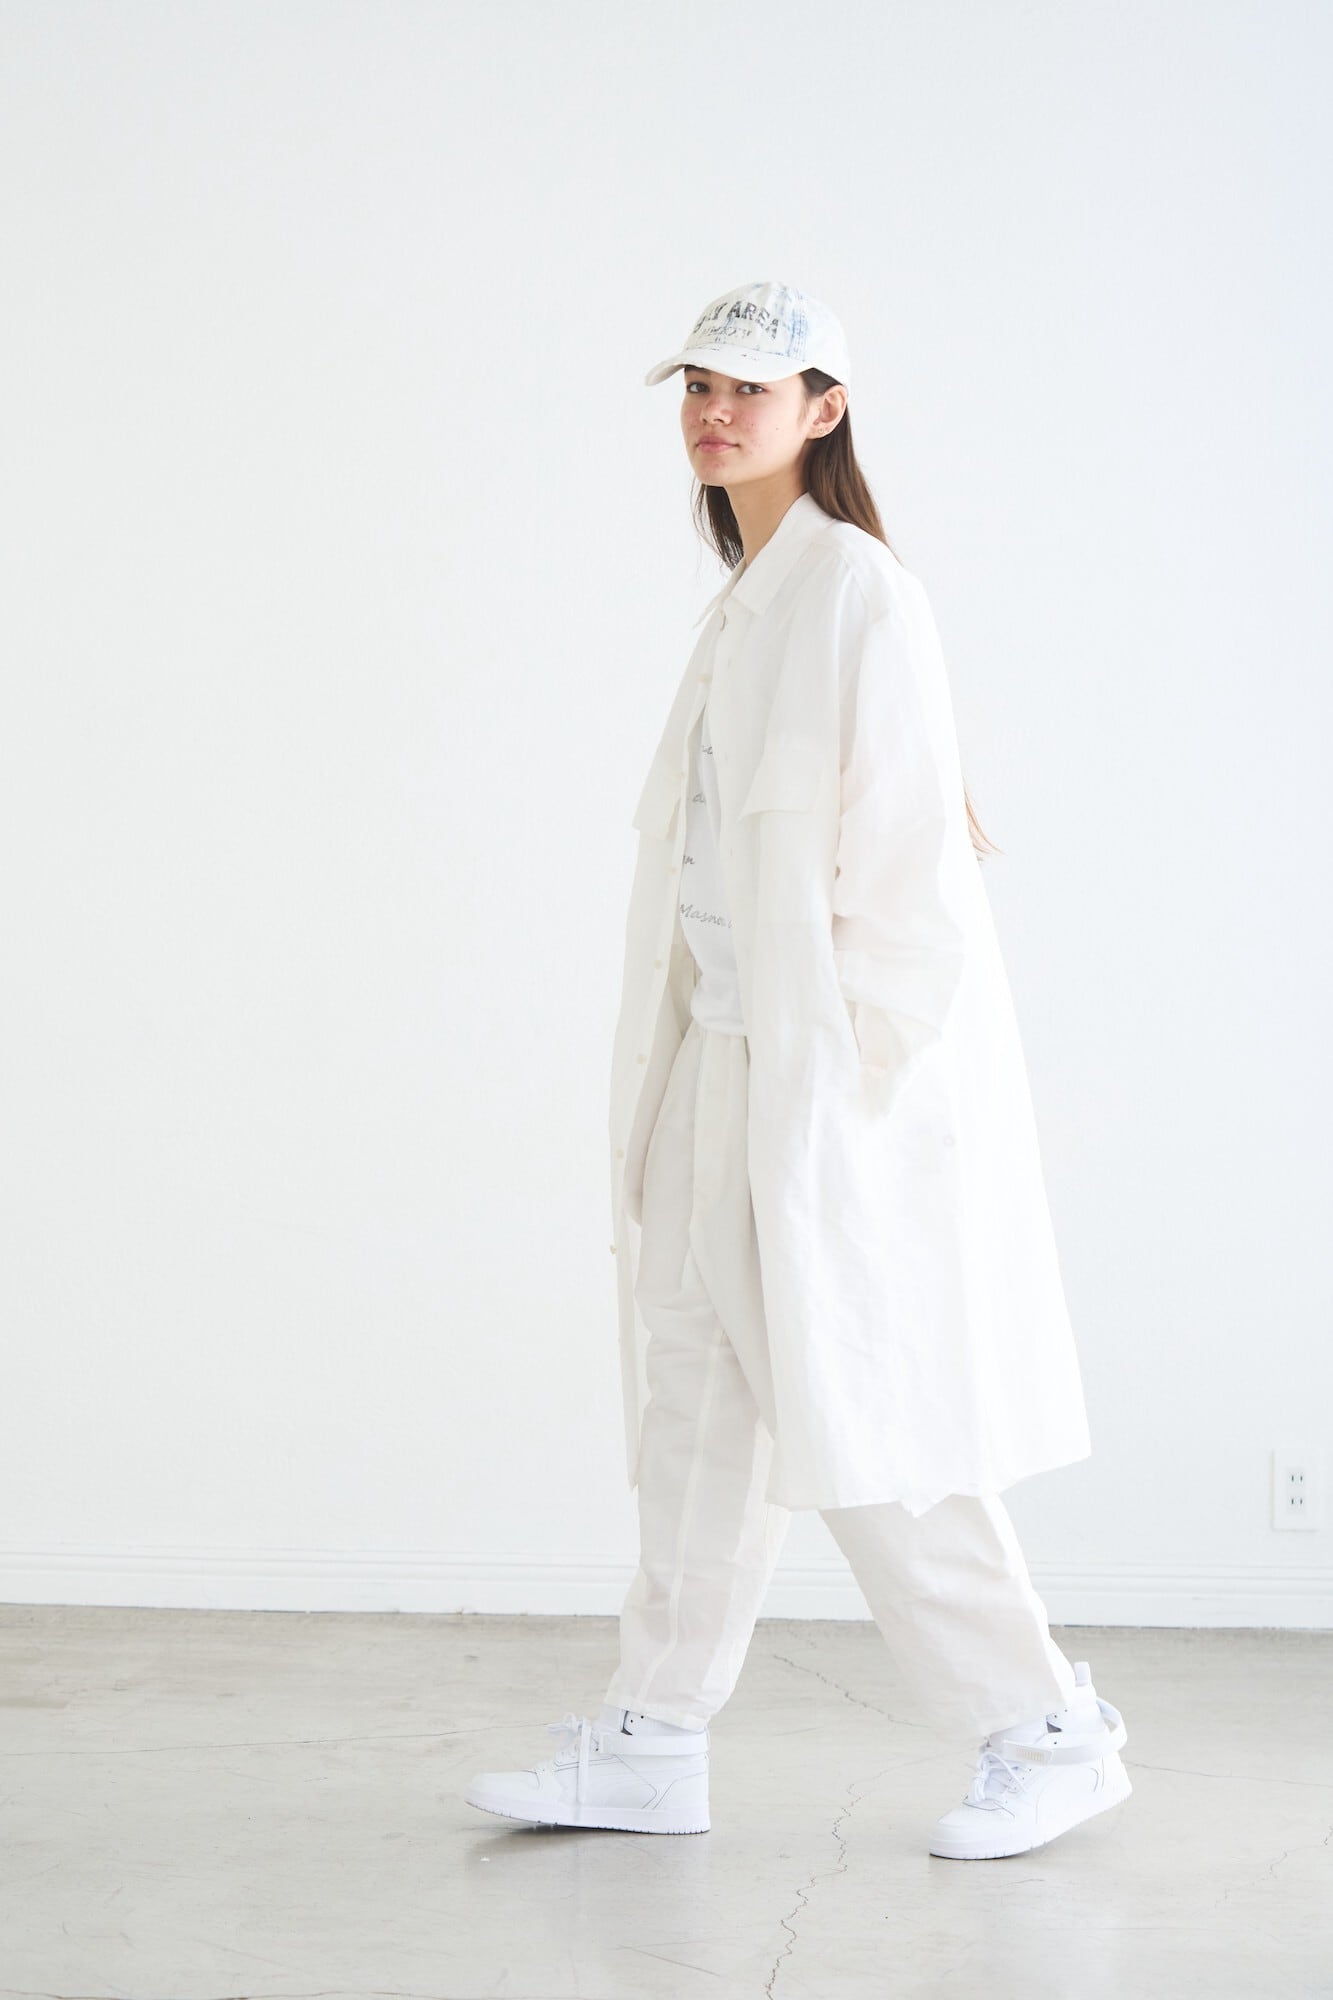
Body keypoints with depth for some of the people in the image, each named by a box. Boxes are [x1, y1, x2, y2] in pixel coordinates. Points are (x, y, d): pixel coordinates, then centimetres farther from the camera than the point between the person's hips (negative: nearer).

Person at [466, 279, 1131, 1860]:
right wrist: (698, 1060, 13)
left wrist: (848, 1073, -17)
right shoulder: (743, 600, 15)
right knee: (694, 1388, 10)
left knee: (860, 1417, -3)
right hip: (730, 1061, 9)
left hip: (835, 1069, -9)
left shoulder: (856, 591, -11)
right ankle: (651, 1745, 18)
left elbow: (907, 844, -16)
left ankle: (1046, 1731, 11)